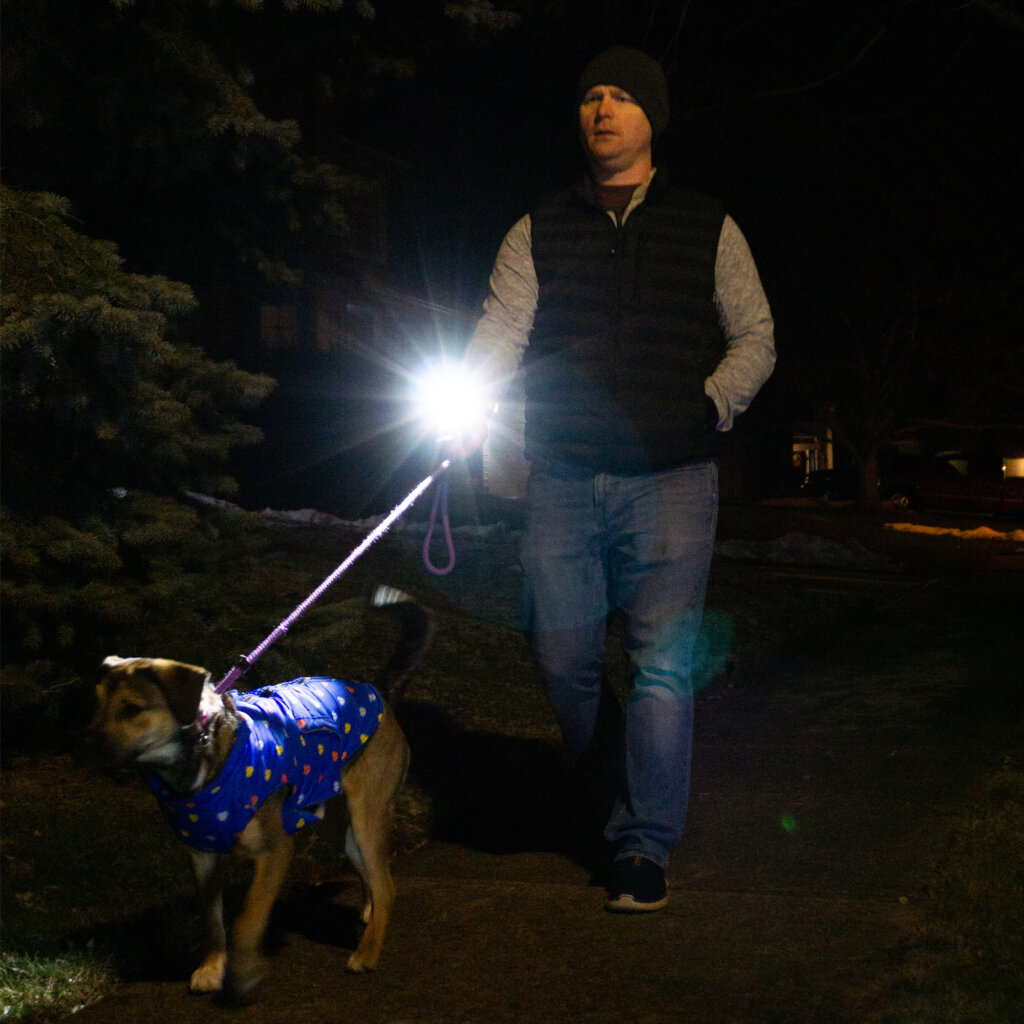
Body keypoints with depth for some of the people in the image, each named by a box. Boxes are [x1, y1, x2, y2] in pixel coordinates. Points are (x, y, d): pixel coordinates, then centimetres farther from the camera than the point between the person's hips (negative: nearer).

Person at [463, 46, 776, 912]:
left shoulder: (710, 231, 9)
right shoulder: (538, 234, 11)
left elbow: (756, 339, 11)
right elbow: (500, 334, -1)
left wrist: (711, 405, -6)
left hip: (670, 481, -2)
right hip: (564, 479, 2)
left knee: (663, 661, -9)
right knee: (564, 657, 3)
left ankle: (644, 847, 0)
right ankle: (624, 796, 26)